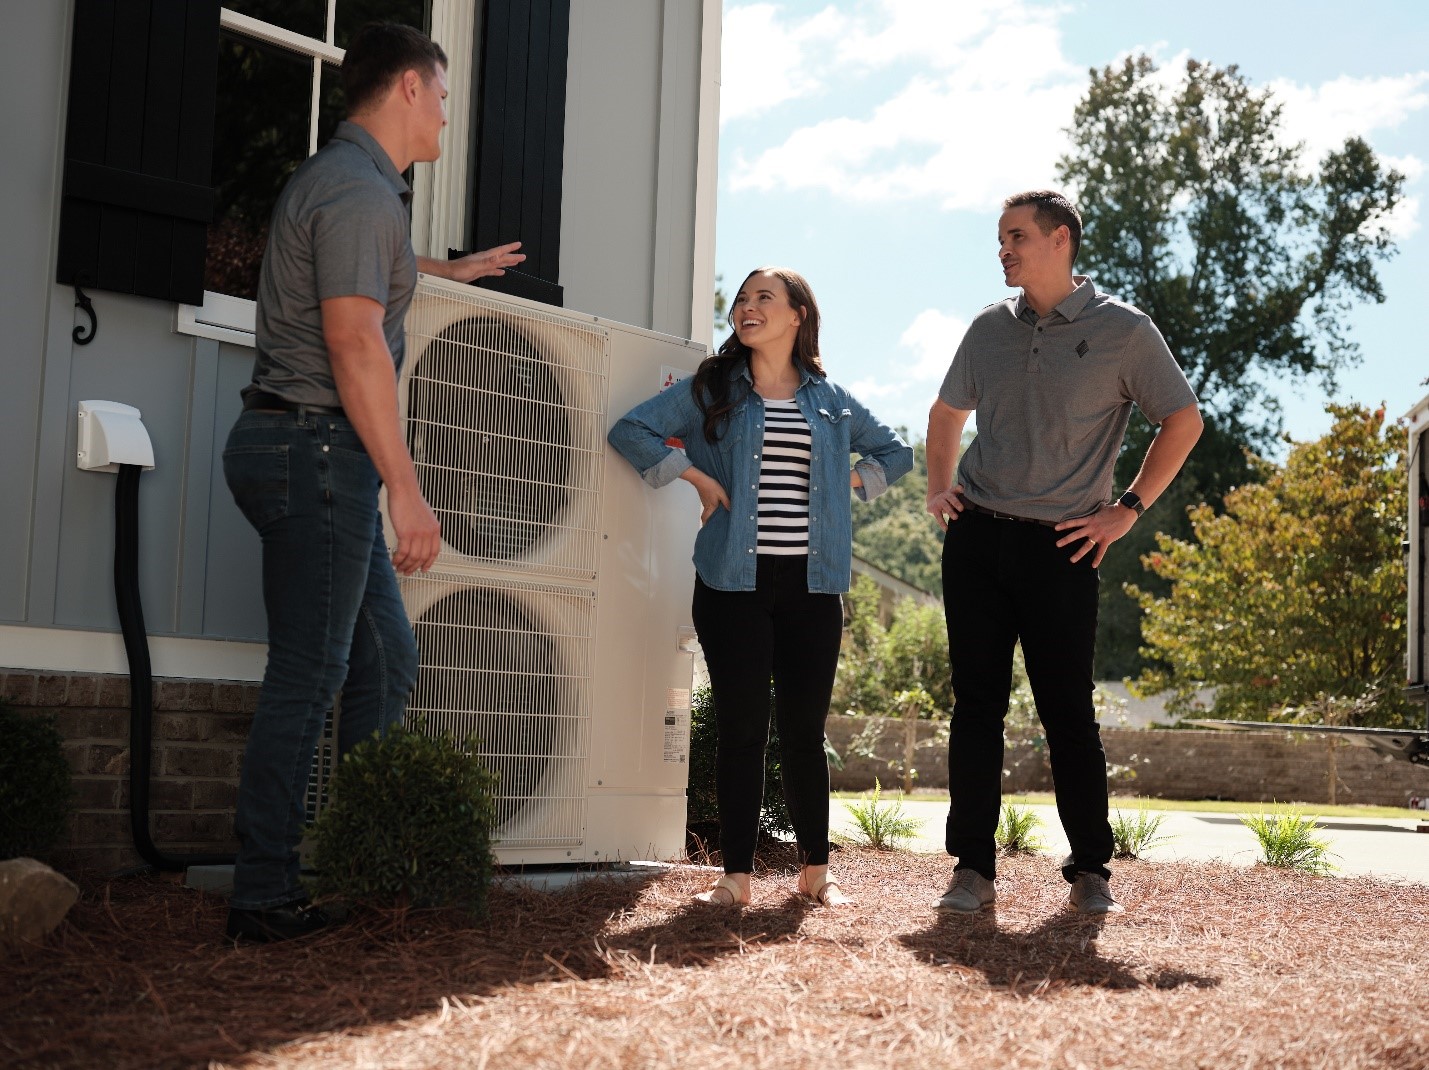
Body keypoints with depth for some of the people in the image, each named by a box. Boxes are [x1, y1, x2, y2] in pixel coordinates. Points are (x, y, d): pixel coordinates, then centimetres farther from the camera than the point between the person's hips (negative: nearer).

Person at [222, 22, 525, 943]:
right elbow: (354, 340, -22)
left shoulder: (344, 179, 20)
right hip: (316, 446, -11)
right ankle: (265, 897, -2)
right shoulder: (361, 191, -13)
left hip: (312, 451, 11)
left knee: (385, 660, 12)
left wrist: (451, 270, 58)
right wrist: (406, 486, -23)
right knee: (308, 675, -8)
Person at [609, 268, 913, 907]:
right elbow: (631, 430, 1)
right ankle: (736, 875, 3)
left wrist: (852, 481, 9)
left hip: (811, 585, 1)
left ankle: (815, 871, 16)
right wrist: (698, 477, -5)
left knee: (804, 729, 3)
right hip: (734, 583, -1)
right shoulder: (711, 391, 7)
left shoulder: (831, 402, 13)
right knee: (740, 727, -3)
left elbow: (895, 453, 26)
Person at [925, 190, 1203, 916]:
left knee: (1068, 713, 0)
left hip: (1062, 546, -3)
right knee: (976, 706, 3)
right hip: (977, 536, 3)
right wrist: (938, 488, 10)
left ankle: (1090, 870, 12)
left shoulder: (1124, 331, -3)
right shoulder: (991, 328, 9)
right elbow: (947, 414, 24)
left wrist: (1127, 509, -2)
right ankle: (973, 870, 8)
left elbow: (1183, 421, 4)